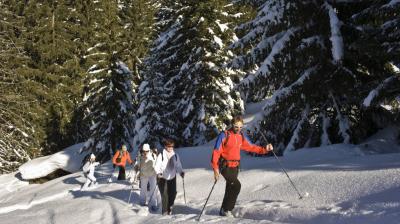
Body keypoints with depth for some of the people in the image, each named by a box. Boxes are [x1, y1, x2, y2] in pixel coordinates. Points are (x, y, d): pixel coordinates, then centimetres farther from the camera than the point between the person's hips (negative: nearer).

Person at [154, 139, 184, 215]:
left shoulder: (175, 155, 6)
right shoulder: (161, 155, -7)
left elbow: (178, 165, 12)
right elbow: (157, 166, -7)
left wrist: (181, 172, -5)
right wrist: (158, 173, -24)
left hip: (172, 178, 4)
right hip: (163, 178, -3)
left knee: (172, 194, -3)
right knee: (164, 195, -8)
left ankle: (170, 209, 18)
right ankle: (164, 211, 4)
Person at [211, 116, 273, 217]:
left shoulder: (241, 136, 6)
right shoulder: (224, 135, -12)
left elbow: (251, 147, 15)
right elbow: (216, 152, -14)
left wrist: (264, 149, 2)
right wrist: (215, 168, -22)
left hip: (235, 167, 7)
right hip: (225, 166, -7)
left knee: (230, 189, 13)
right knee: (236, 185, -20)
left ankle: (225, 211, 28)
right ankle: (225, 210, -8)